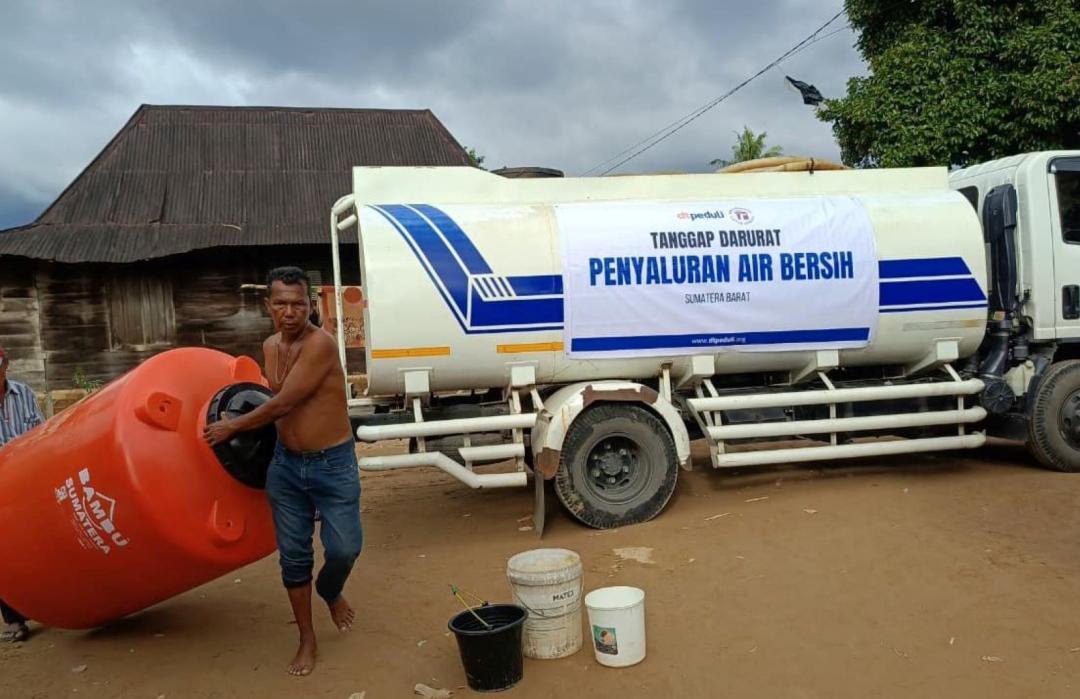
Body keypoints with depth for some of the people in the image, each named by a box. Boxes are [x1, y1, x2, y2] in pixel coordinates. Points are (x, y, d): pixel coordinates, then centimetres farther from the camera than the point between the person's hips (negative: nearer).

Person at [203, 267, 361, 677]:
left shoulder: (320, 344, -20)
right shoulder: (270, 346, 4)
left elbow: (284, 403, -20)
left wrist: (233, 427, -8)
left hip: (333, 463, -5)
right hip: (286, 464, 6)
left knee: (344, 548, -4)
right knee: (293, 555, 9)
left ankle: (330, 591, 33)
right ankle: (307, 640, 25)